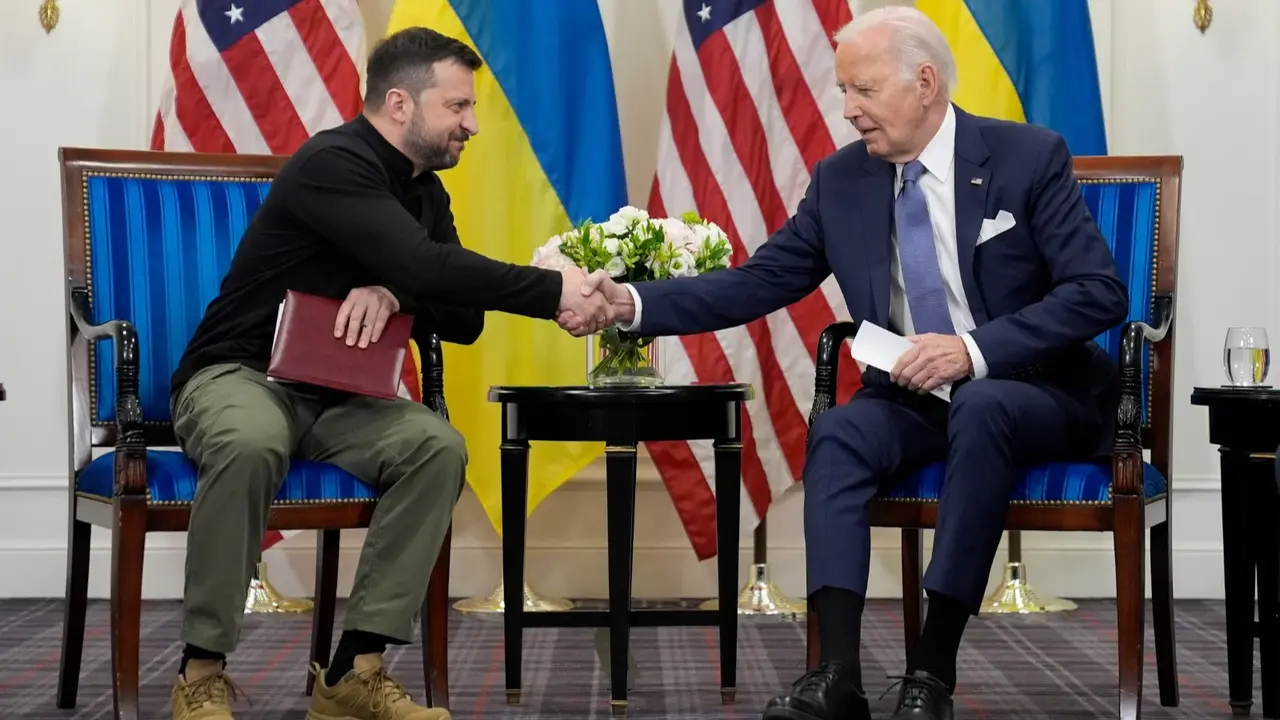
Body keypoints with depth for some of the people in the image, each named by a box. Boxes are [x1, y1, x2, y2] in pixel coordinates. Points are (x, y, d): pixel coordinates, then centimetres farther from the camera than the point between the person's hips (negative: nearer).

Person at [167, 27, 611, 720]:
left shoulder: (427, 192, 8)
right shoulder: (333, 163, -19)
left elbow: (465, 319, 4)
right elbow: (425, 266, -33)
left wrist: (391, 293, -18)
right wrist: (554, 291, -31)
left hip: (337, 397, 7)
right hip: (238, 375, -7)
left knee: (438, 446, -23)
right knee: (251, 445, -41)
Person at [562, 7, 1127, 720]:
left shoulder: (1030, 156, -9)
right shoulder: (841, 178, 3)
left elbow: (1100, 292, -14)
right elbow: (758, 283, 2)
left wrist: (976, 350, -26)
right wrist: (634, 302, -12)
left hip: (1038, 392, -4)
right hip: (912, 397, 4)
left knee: (981, 410, -36)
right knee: (838, 432, -27)